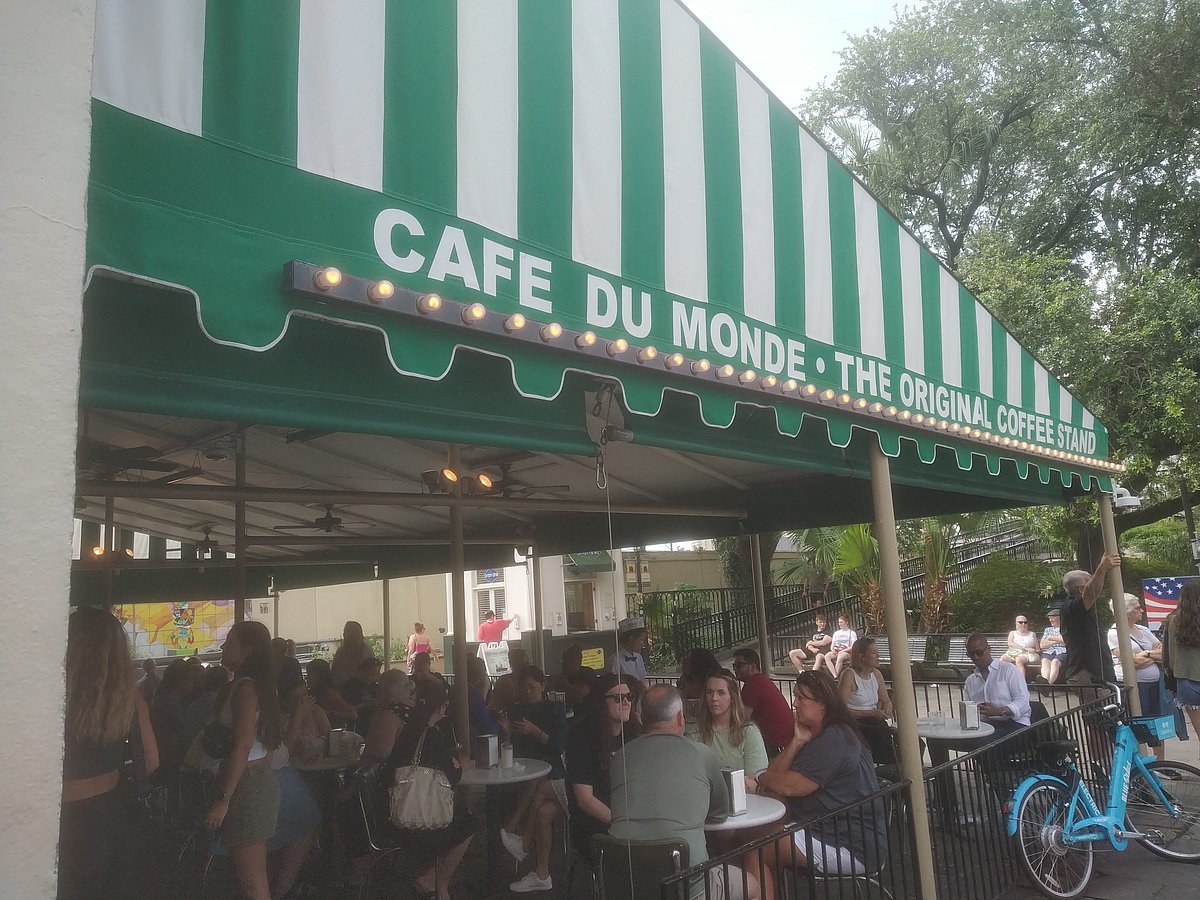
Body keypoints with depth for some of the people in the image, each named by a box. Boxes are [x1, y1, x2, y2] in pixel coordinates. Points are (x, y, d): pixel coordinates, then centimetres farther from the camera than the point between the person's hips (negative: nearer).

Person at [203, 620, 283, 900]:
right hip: (259, 779, 10)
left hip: (247, 783, -10)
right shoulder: (258, 685, 11)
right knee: (255, 874, 16)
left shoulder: (245, 688, -18)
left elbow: (242, 747, -22)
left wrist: (223, 800, -20)